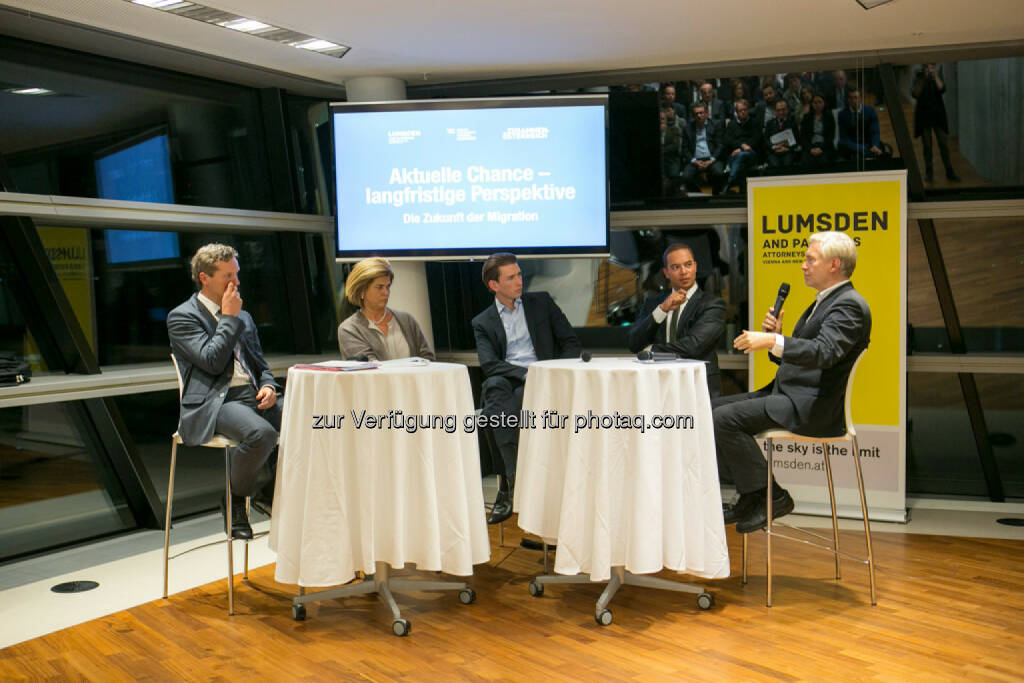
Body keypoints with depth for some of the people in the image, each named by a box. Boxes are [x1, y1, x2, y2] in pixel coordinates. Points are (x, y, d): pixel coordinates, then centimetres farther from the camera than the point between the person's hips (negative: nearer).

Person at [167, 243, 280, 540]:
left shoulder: (244, 318, 23)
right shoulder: (181, 317, 2)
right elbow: (212, 361, -13)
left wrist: (268, 387, 0)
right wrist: (229, 317, -5)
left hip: (253, 396, 7)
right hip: (212, 404, -6)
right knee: (261, 433, -35)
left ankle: (268, 490, 4)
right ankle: (234, 499, -6)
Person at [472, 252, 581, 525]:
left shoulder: (542, 302, 16)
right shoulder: (483, 323, 15)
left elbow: (572, 344, 11)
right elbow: (489, 364, -2)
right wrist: (525, 373, -19)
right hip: (506, 381, 1)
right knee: (496, 387, -36)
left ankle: (507, 490, -32)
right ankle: (518, 483, -42)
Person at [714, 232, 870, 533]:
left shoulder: (849, 305, -10)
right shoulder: (822, 302, 22)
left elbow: (823, 353, -28)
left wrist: (773, 342, -36)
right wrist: (775, 334, 5)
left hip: (812, 406, -10)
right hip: (787, 393, 10)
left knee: (725, 418, -22)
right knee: (713, 409, 2)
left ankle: (770, 496, -9)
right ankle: (750, 496, 4)